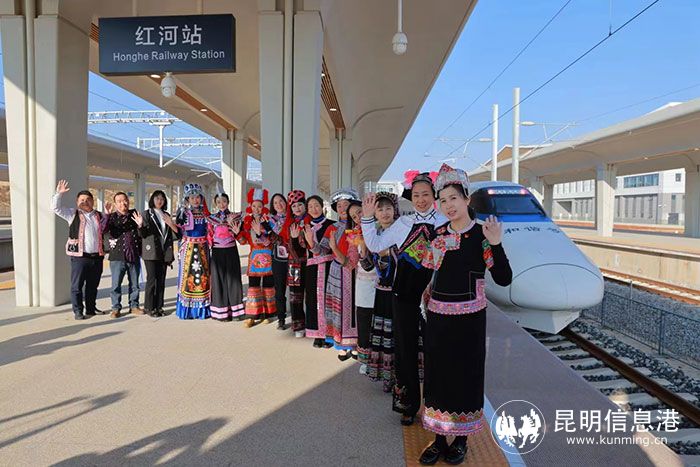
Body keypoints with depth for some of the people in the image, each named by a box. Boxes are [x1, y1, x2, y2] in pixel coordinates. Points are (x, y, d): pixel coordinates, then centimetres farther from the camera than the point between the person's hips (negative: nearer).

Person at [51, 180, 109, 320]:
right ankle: (78, 311, 10)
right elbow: (55, 208, -3)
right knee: (77, 285, 1)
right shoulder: (73, 214, 5)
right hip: (79, 256, -4)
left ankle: (91, 308, 25)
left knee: (93, 285, 13)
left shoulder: (99, 216, 15)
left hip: (97, 256, 4)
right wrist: (59, 193, -14)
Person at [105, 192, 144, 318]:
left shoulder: (135, 214, 8)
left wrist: (140, 225, -8)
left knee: (134, 284, 11)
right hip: (117, 257, -3)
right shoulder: (112, 217, 0)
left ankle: (134, 306, 23)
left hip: (134, 256, 3)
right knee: (116, 284, 1)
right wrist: (106, 215, -30)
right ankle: (116, 308, 12)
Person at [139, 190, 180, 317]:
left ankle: (158, 306, 13)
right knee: (151, 279, -5)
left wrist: (172, 225, -5)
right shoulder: (146, 214, 3)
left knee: (161, 281, 6)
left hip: (164, 253, 4)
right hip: (151, 252, -4)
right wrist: (140, 226, -24)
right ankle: (149, 307, 4)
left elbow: (174, 235, 15)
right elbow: (143, 234, -3)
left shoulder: (166, 215, 16)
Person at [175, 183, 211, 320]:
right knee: (187, 273, -2)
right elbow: (179, 232, -6)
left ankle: (203, 307, 13)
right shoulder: (184, 213, 1)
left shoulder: (205, 213, 10)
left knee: (203, 273, 4)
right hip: (188, 247, -3)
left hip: (203, 248, 3)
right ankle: (187, 308, 8)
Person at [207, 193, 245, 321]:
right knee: (218, 279, 2)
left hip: (231, 251, 0)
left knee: (233, 278, 1)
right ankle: (221, 311, 10)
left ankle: (235, 310, 9)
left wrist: (236, 232, -18)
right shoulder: (212, 218, 6)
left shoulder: (235, 217, 4)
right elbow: (209, 237, 6)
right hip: (217, 252, 0)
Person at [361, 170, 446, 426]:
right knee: (405, 349, 10)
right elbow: (376, 245, 9)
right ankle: (409, 405, 30)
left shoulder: (445, 223, -3)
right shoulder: (403, 223, 6)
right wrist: (368, 217, 3)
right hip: (405, 293, 3)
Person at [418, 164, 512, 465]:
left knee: (465, 376, 9)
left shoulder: (482, 234, -8)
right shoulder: (439, 233, 4)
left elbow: (503, 280, -15)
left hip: (468, 319, -4)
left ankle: (461, 439, 30)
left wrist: (495, 244, -24)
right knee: (437, 375, 12)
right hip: (437, 317, 4)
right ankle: (439, 438, 30)